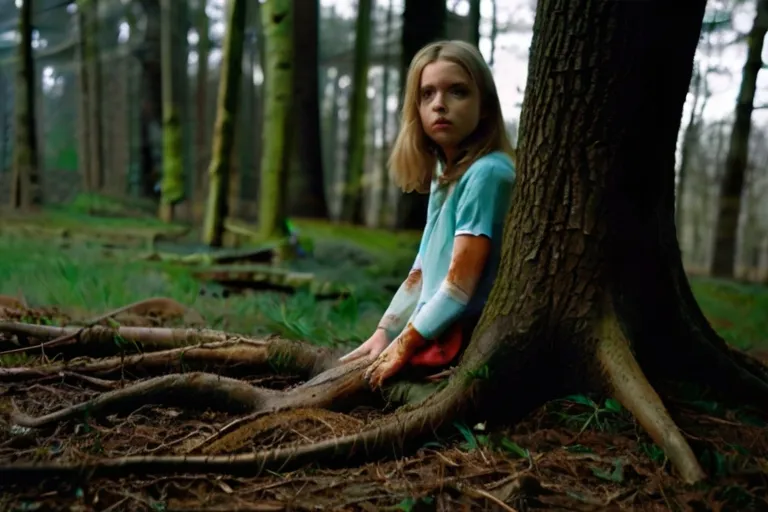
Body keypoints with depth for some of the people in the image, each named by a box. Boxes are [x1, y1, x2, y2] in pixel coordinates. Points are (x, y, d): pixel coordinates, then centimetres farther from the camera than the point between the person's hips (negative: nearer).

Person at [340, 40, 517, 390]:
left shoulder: (487, 173, -18)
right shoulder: (443, 175, 11)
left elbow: (460, 286, -20)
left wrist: (403, 346, -12)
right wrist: (384, 332, 6)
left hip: (464, 342, -9)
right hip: (438, 335, 9)